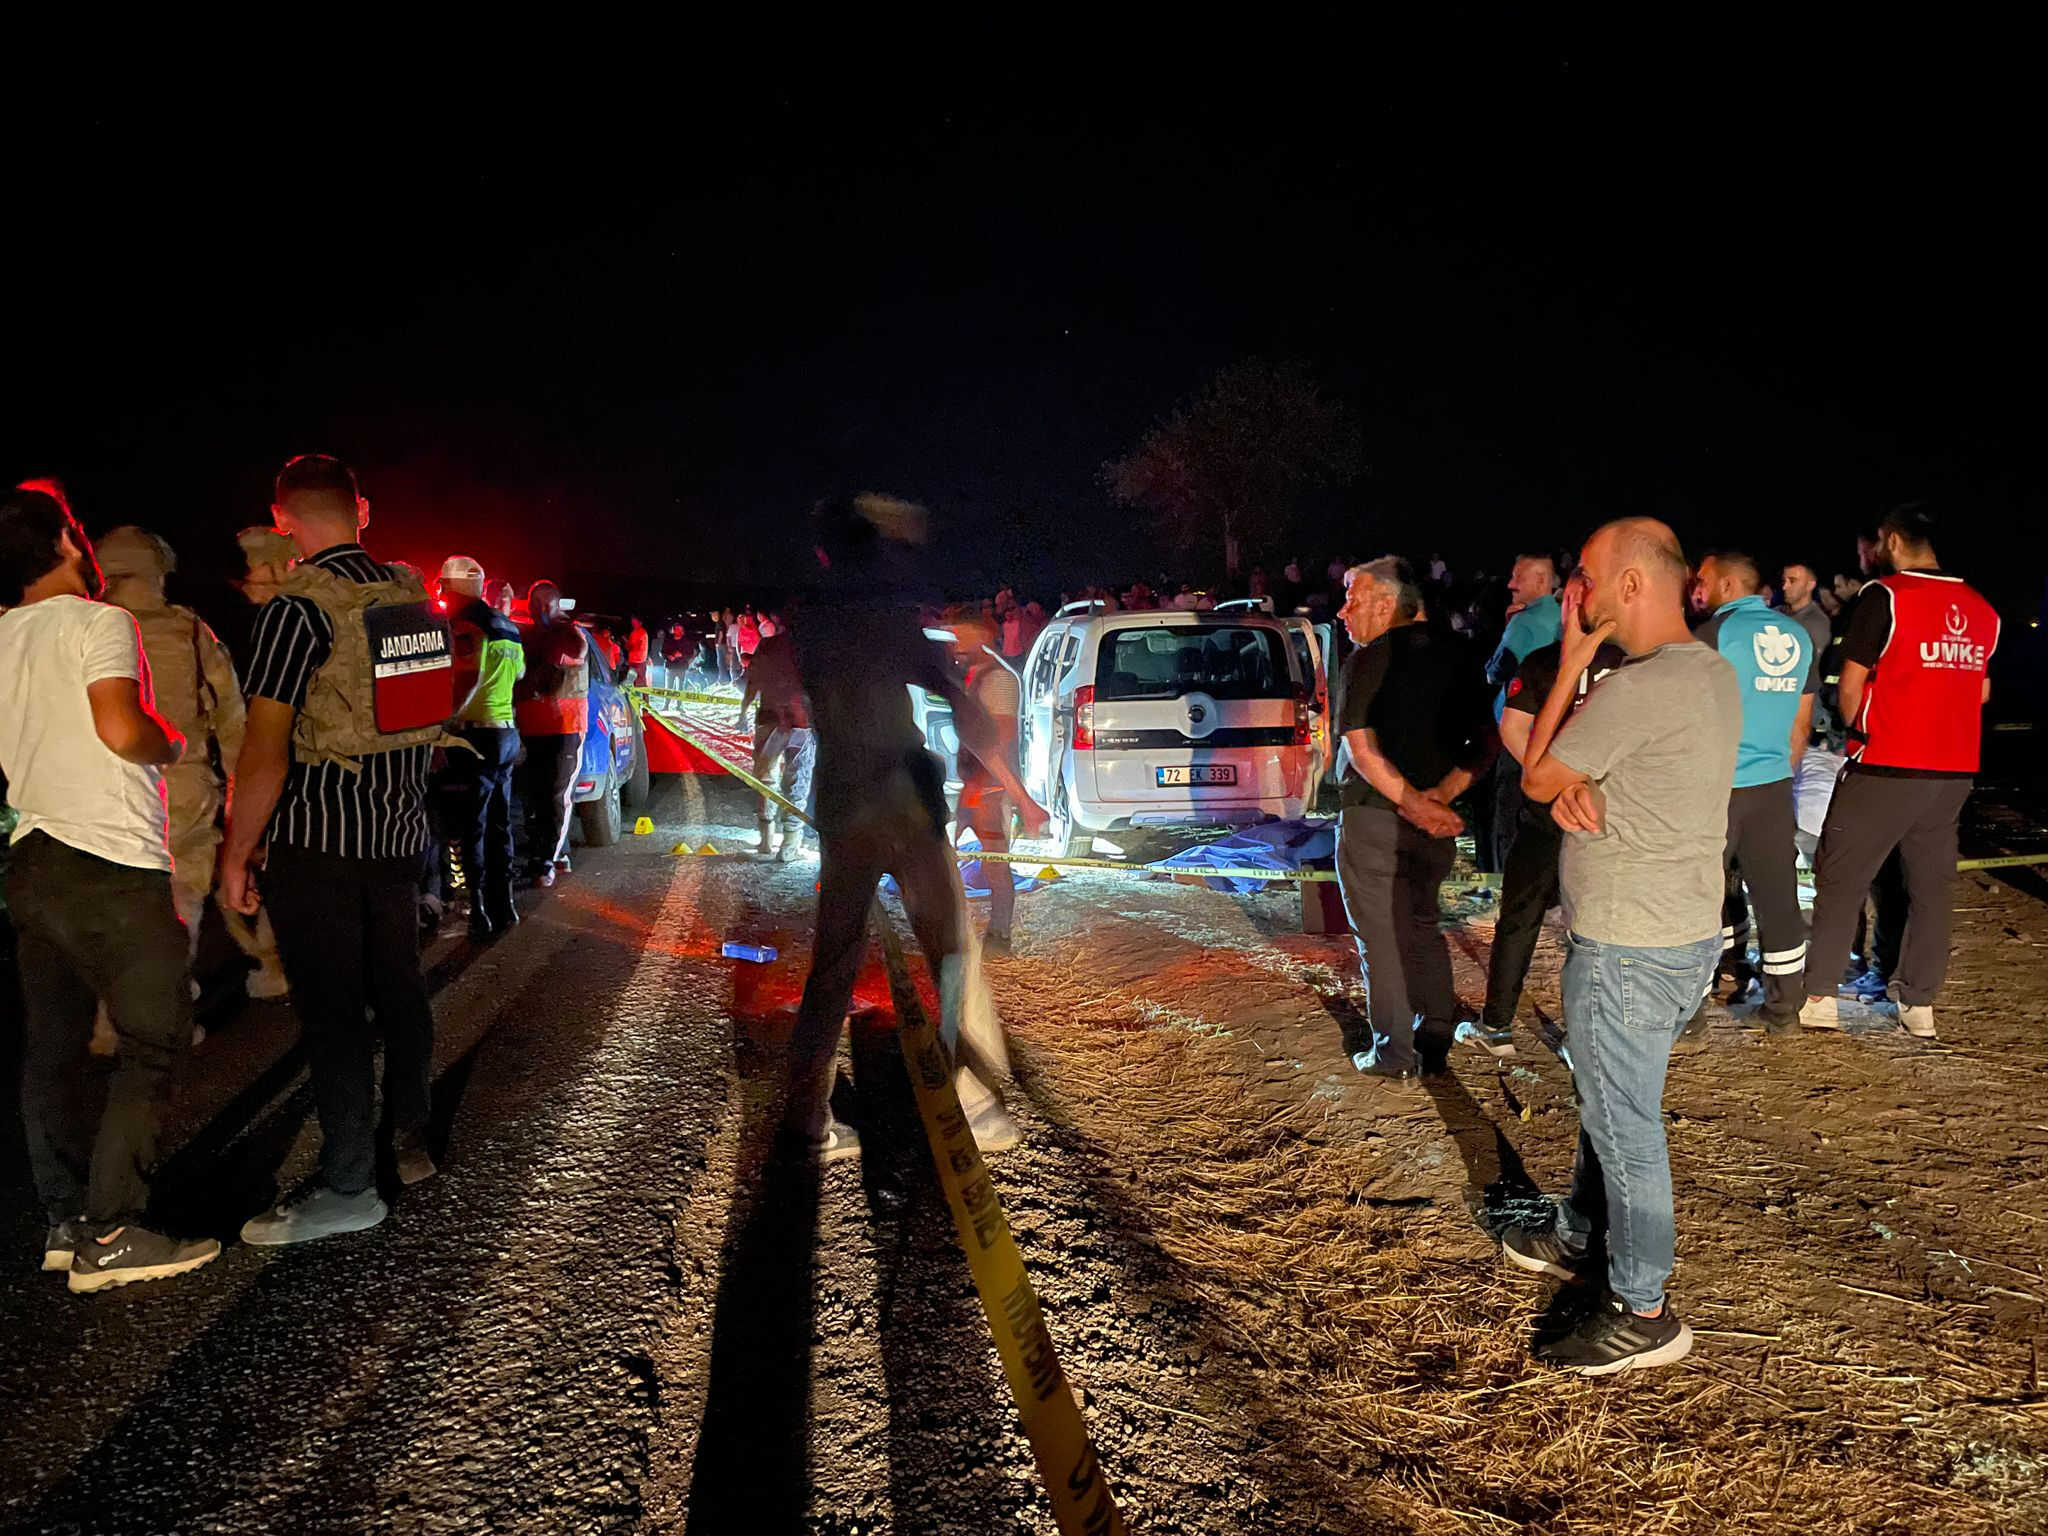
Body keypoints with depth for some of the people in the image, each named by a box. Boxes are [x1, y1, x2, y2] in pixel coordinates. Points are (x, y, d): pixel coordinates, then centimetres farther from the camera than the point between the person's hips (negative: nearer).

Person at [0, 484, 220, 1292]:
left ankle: (67, 1221, 19)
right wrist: (172, 742, -4)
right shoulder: (99, 623, -10)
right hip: (111, 865, -8)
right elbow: (121, 729, -23)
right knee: (153, 1042, -2)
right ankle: (110, 1234, -3)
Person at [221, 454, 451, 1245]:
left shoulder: (298, 606, -15)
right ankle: (411, 1135, 30)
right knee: (398, 985, 17)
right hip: (399, 828, 7)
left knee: (331, 1010, 0)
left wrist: (236, 852, -10)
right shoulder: (413, 594, 5)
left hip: (317, 839, -7)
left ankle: (348, 1187, 7)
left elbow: (266, 748, -18)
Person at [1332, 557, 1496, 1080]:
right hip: (1434, 821, 6)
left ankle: (1393, 1052, 12)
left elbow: (1362, 751, -22)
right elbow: (1485, 741, -1)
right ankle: (1438, 1028, 31)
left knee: (1381, 936, 5)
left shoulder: (1367, 661, -13)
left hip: (1372, 818, -6)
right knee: (1422, 924, 23)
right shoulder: (1455, 656, 4)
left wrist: (1416, 803, -20)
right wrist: (1439, 796, -12)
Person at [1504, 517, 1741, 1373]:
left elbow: (1534, 777, -10)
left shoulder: (1636, 689, -25)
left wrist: (1570, 667, -6)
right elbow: (1567, 775, 12)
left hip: (1627, 952, -10)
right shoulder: (1712, 672, 8)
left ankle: (1642, 1315, 15)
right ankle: (1576, 1239, 41)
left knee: (1623, 1122, 2)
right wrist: (1571, 790, -11)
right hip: (1686, 929, 10)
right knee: (1606, 1101, 23)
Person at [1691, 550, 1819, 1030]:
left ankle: (1692, 1005, 9)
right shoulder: (1799, 636, 9)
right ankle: (1784, 1008, 17)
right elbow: (1801, 724, 15)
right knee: (1778, 896, 9)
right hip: (1774, 787, 5)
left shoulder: (1714, 633, -9)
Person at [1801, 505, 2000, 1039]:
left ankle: (1820, 996, 5)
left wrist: (1853, 728, 9)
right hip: (1954, 770, 6)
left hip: (1885, 768, -6)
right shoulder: (1982, 609, 9)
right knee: (1932, 884, 12)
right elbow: (1982, 691, 16)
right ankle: (1919, 1002, 16)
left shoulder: (1884, 596, -10)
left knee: (1840, 879, 3)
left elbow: (1852, 682, -9)